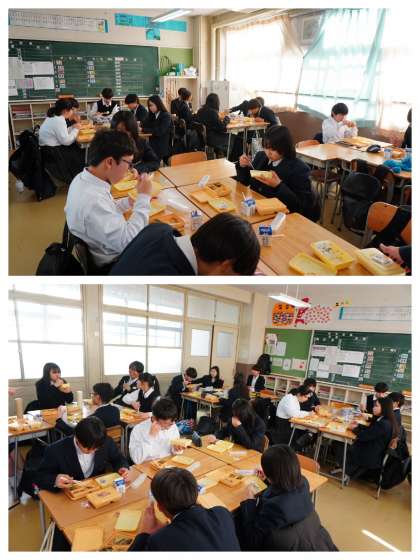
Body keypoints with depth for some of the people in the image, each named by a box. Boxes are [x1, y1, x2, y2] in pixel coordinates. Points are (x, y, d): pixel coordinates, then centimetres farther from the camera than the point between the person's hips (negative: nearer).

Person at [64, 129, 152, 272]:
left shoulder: (82, 179, -7)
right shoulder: (93, 200, -35)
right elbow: (128, 243, -32)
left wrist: (131, 201, -4)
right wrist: (143, 197, -25)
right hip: (113, 264, -8)